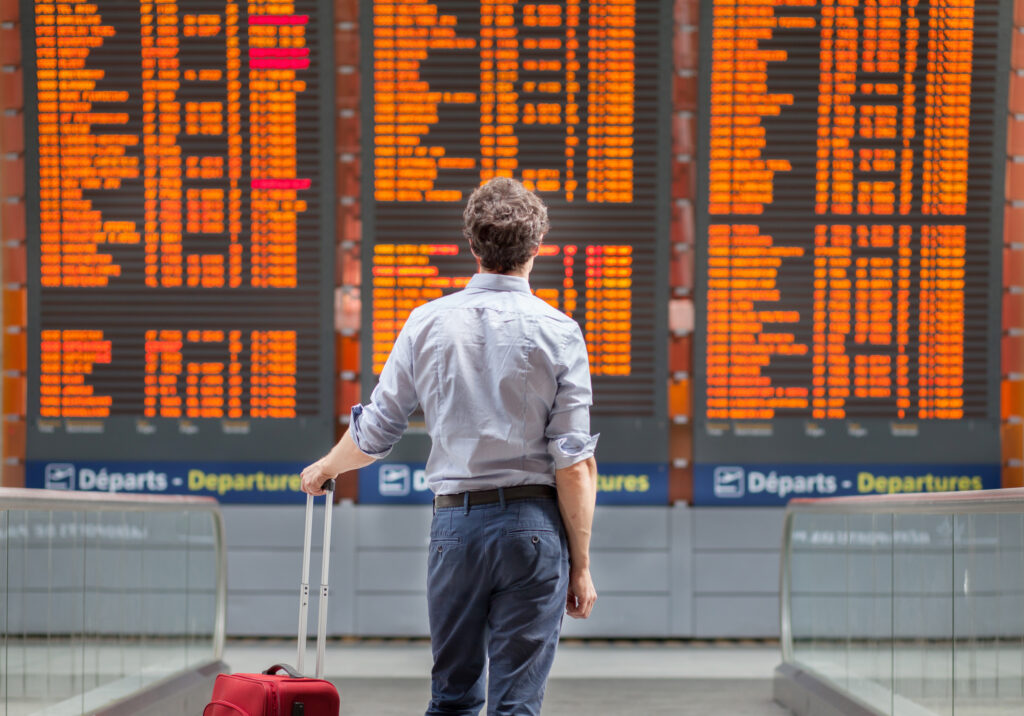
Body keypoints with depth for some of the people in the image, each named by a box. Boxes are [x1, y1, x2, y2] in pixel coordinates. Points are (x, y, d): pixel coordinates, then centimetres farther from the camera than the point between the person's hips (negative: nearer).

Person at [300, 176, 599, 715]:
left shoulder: (429, 323, 2)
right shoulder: (557, 333, -5)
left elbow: (374, 433, 8)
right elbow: (574, 464, -8)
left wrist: (324, 468, 30)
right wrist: (581, 564, 0)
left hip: (456, 521, 2)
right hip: (532, 523, -2)